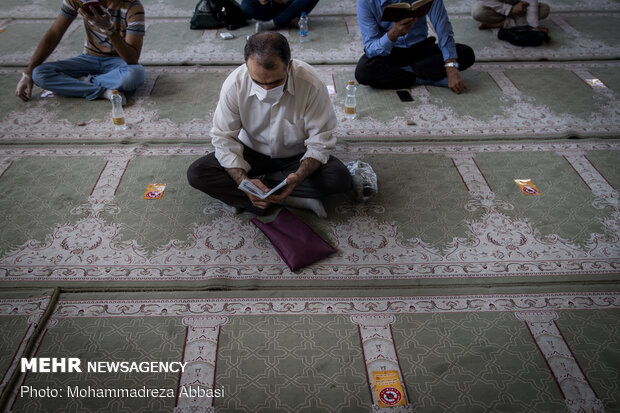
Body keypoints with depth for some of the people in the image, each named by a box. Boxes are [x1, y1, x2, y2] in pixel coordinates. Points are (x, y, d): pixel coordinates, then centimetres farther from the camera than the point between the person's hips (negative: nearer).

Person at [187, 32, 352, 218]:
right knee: (196, 174, -21)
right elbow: (224, 140, -16)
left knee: (341, 179, -29)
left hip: (297, 156, -1)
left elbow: (320, 143, -20)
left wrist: (298, 177, -38)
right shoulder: (234, 84, -22)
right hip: (252, 153, 2)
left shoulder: (311, 84, -27)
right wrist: (244, 181, -32)